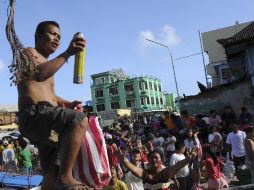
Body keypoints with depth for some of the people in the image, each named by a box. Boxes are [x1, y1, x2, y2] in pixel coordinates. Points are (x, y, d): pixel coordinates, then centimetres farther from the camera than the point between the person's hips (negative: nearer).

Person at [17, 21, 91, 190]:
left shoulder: (47, 62, 33)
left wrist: (67, 104, 22)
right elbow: (38, 74, -18)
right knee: (80, 120, -32)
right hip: (34, 114, -9)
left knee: (52, 173, 5)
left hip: (46, 120, 9)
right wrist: (67, 53, -18)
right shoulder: (29, 52, 6)